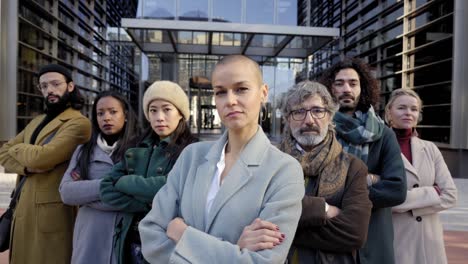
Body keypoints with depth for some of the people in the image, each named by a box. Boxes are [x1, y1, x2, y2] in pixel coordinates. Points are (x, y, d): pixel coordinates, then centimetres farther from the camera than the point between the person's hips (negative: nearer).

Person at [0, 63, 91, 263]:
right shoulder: (36, 122, 16)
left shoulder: (79, 123, -13)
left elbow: (42, 157, -22)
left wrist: (18, 148, 0)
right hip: (23, 211, 8)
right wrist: (26, 166, -11)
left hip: (54, 212, -8)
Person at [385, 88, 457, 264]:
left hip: (429, 241, 4)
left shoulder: (430, 149, 5)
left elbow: (450, 195, -1)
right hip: (393, 240, -4)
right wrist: (431, 194, -13)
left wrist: (408, 204, -12)